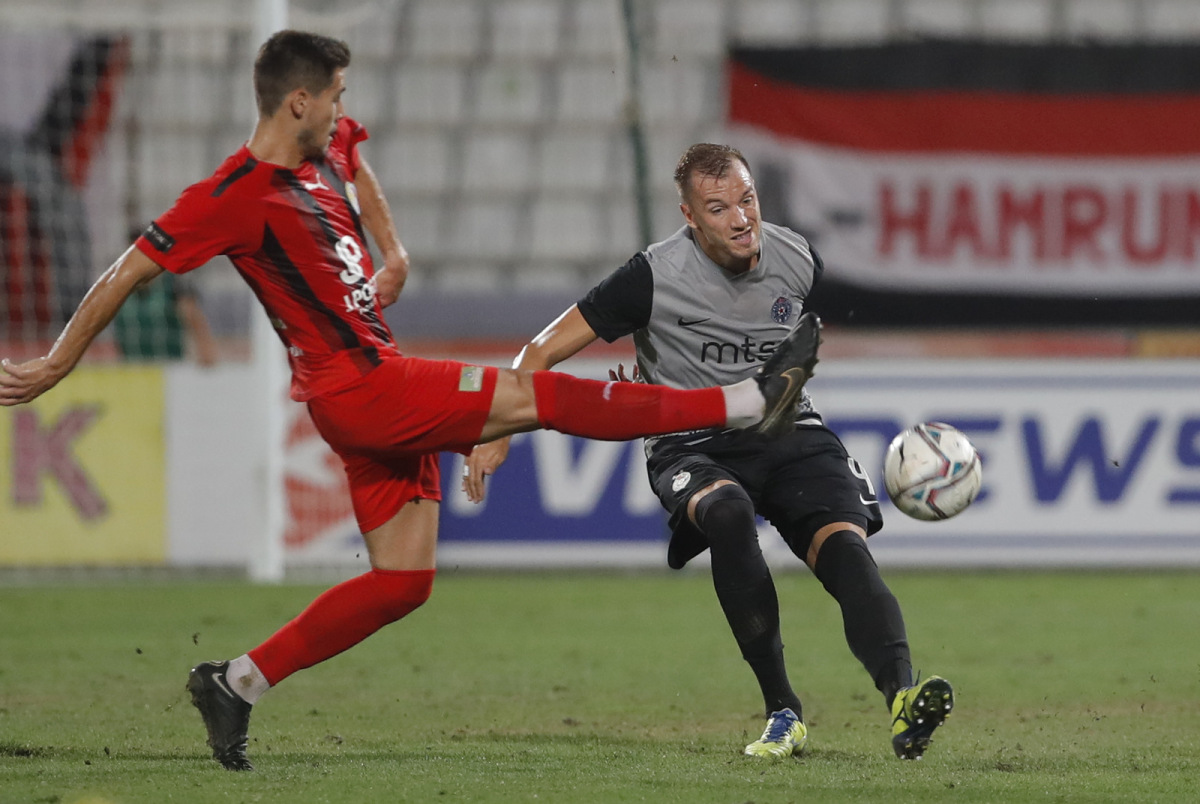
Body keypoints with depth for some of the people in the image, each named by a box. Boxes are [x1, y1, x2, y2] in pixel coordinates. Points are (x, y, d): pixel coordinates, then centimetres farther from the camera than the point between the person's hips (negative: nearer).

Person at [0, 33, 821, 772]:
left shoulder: (328, 146, 7)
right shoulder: (235, 197, -17)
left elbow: (355, 160, 33)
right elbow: (128, 273, -13)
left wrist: (393, 251, 22)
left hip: (386, 390, 10)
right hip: (356, 387, -10)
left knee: (404, 578, 9)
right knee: (542, 396, -8)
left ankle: (236, 685, 12)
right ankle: (751, 401, -1)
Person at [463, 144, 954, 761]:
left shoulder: (797, 259, -1)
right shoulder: (655, 276, -14)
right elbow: (545, 350, -6)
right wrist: (497, 432, -11)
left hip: (791, 436, 3)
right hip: (694, 449, -3)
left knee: (844, 544, -26)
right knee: (727, 511, -37)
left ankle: (903, 702, -45)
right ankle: (782, 711, -30)